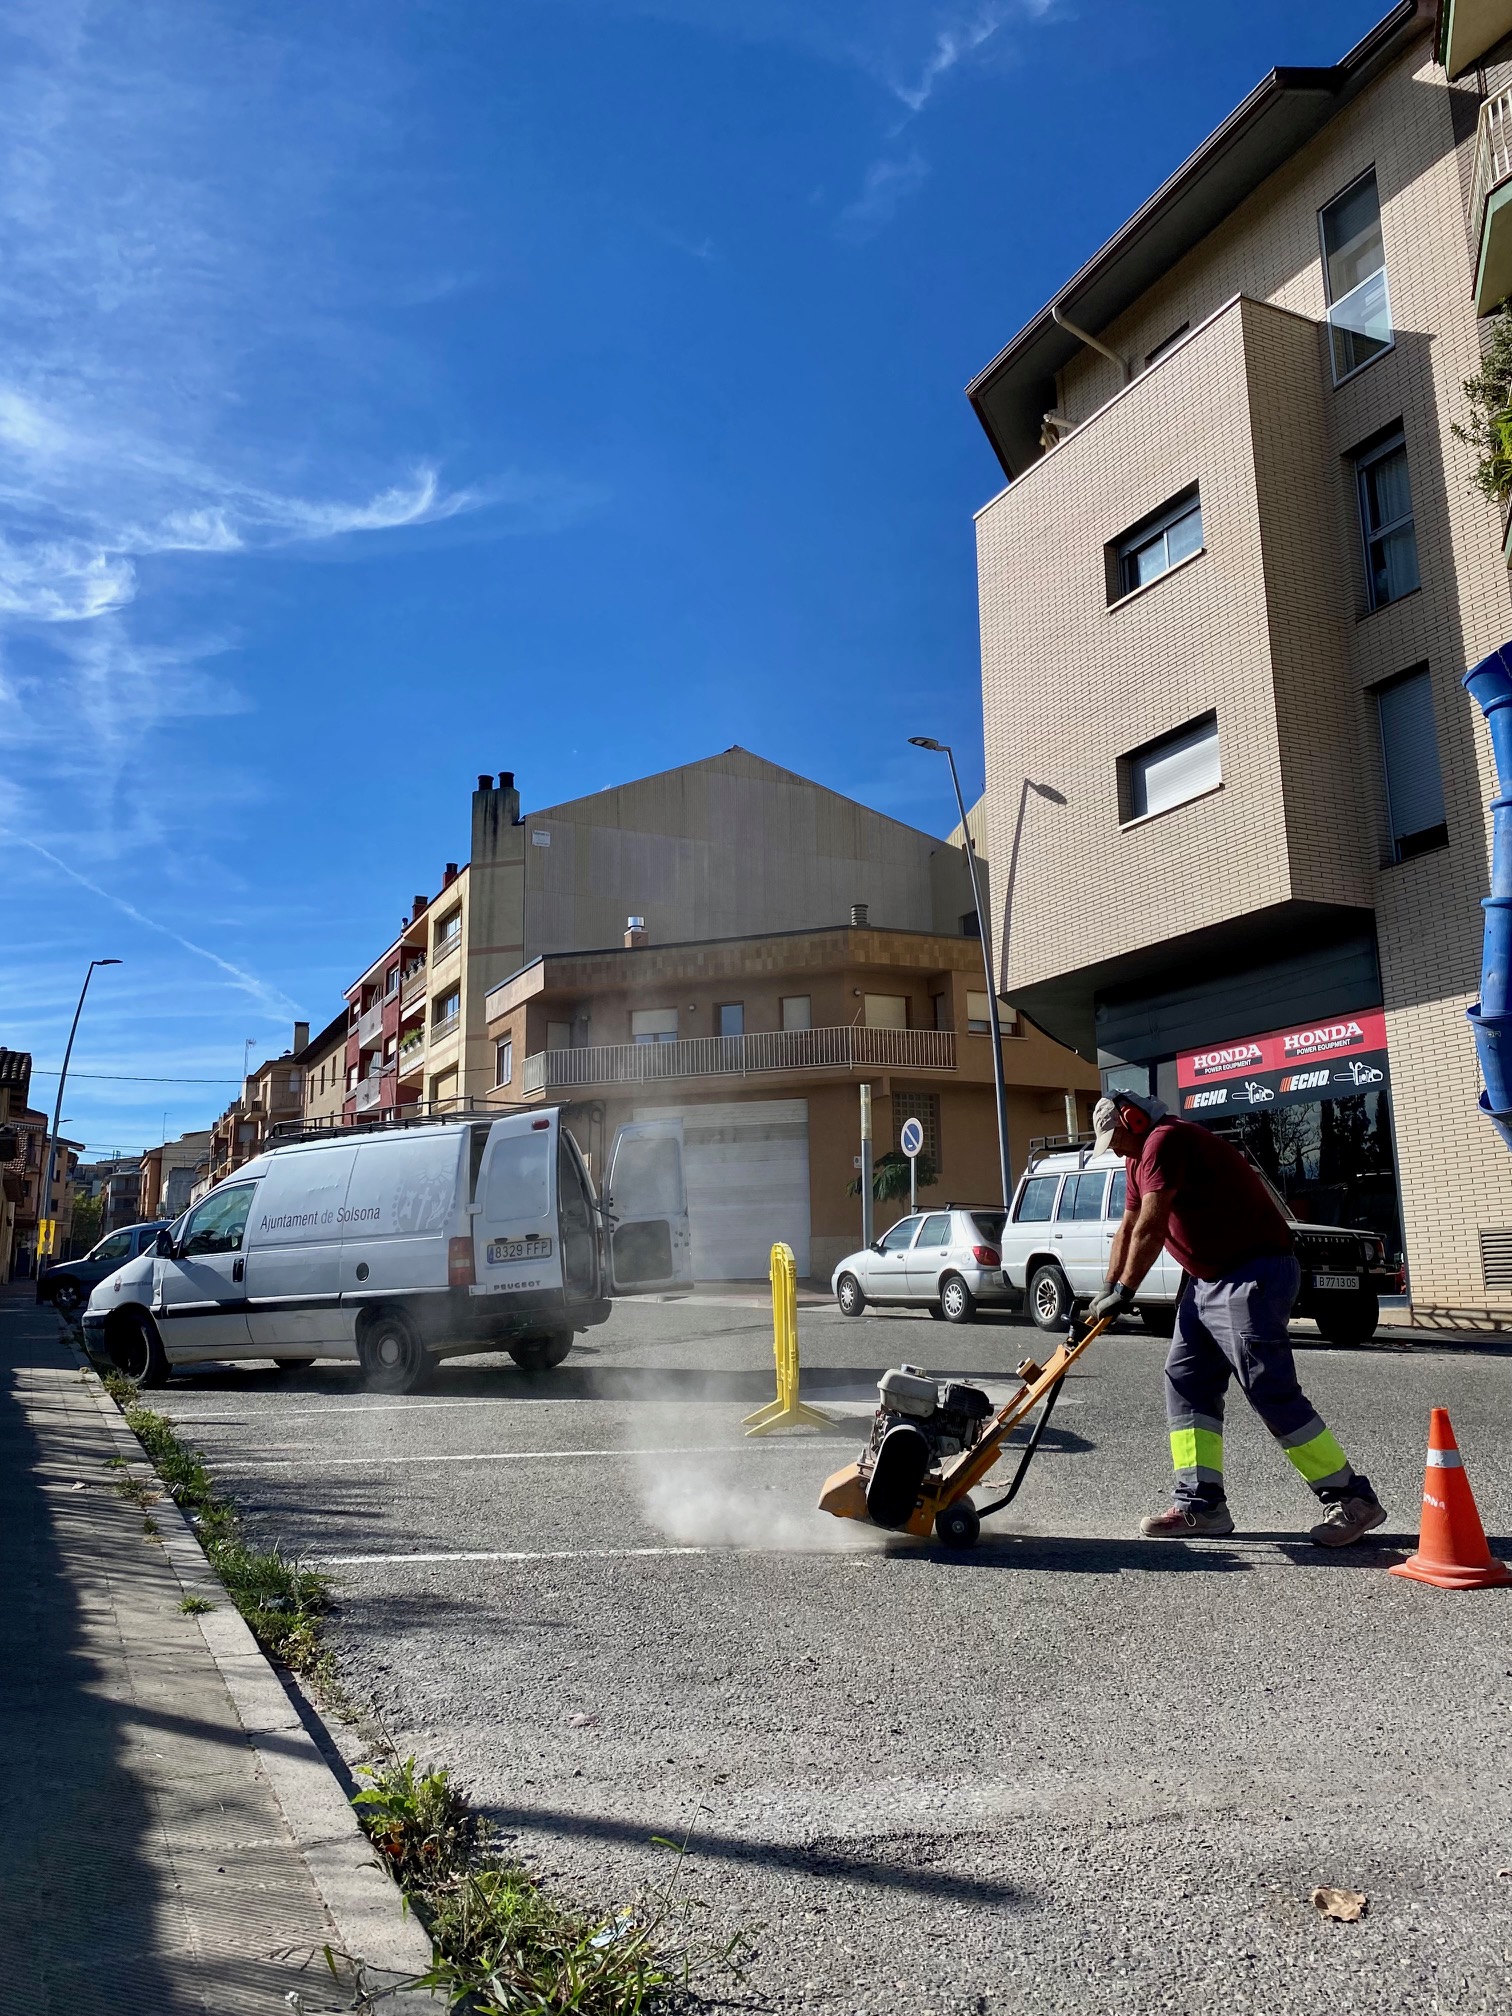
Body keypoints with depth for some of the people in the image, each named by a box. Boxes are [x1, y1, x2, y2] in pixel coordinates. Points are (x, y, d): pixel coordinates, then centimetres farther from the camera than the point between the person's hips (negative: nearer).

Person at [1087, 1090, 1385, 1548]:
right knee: (1186, 1382, 6)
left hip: (1253, 1274, -11)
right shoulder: (1141, 1157, 17)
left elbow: (1150, 1228, -20)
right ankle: (1200, 1505, 7)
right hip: (1208, 1279, 11)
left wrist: (1123, 1292, -14)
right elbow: (1129, 1227, 21)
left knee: (1269, 1389, -12)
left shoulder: (1165, 1140, -16)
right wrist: (1107, 1290, 17)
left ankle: (1352, 1499, -3)